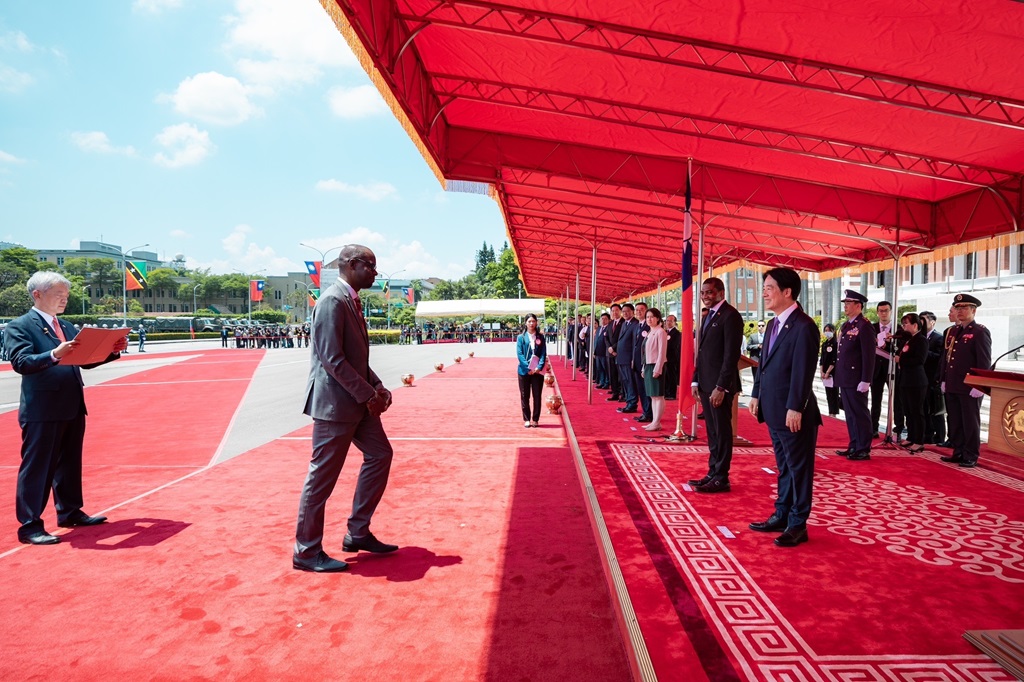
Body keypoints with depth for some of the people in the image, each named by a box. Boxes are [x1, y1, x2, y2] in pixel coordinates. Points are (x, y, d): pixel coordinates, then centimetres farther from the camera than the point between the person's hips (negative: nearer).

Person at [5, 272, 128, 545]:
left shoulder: (67, 327, 15)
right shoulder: (19, 327, -7)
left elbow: (86, 360, 13)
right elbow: (21, 362, -20)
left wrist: (113, 350, -3)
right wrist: (53, 355, -37)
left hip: (73, 408, 7)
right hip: (42, 411, -7)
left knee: (70, 463, 16)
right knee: (36, 467, -1)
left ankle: (69, 512, 29)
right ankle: (29, 526, 7)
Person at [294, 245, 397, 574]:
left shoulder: (351, 300, 13)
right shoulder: (333, 300, -17)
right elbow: (332, 358, -23)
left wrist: (376, 387, 5)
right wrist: (368, 394, -18)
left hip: (356, 399, 10)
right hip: (334, 402, -10)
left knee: (380, 454, 14)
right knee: (322, 477, 0)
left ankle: (358, 533, 24)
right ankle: (307, 552, 15)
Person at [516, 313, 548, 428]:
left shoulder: (541, 337, 4)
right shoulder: (521, 337, 1)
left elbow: (544, 354, 0)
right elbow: (519, 354, -6)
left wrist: (539, 367, -14)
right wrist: (528, 368, -16)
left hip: (538, 371, 1)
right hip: (524, 371, -1)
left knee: (537, 396, 5)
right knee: (525, 396, 5)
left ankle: (535, 419, 15)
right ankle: (526, 419, 15)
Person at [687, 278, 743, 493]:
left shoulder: (730, 315, -11)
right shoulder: (708, 316, 17)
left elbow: (732, 354, -17)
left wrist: (721, 386, -20)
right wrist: (696, 380, 12)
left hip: (720, 384, -8)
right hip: (706, 383, 9)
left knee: (722, 432, 0)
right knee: (712, 432, 12)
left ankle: (721, 479, 7)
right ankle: (713, 473, 19)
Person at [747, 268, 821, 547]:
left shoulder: (804, 326, -16)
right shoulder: (773, 324, 12)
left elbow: (803, 371, -20)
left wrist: (795, 408, -22)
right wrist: (756, 394, 12)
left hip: (793, 413, -9)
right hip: (774, 410, 9)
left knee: (799, 468, 4)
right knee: (783, 467, 18)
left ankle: (797, 525, 14)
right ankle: (782, 516, 29)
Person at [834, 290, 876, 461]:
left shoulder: (864, 326, -12)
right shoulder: (846, 325, 15)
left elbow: (869, 356, -17)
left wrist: (865, 381, -20)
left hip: (856, 381, -9)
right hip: (845, 379, 9)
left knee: (860, 414, -1)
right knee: (850, 414, 14)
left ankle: (863, 450, 7)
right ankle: (854, 446, 23)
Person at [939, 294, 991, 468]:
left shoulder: (980, 332, -7)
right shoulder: (953, 332, 15)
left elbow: (985, 361, -12)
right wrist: (943, 380, 14)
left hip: (969, 388, -7)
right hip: (952, 387, 7)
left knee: (970, 422, 2)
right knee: (955, 422, 11)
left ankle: (971, 457, 11)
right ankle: (958, 453, 20)